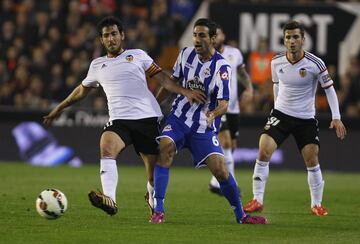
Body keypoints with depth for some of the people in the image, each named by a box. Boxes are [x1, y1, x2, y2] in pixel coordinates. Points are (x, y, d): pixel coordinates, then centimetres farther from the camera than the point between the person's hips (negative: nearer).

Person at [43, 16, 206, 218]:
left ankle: (154, 202, 28)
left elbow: (162, 78, 6)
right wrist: (60, 108, 41)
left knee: (154, 169, -2)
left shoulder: (138, 55, 11)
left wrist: (185, 92, -7)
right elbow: (82, 90, 35)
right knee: (107, 148, -31)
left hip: (148, 117, -1)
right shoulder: (97, 65, 19)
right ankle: (110, 200, -46)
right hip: (119, 120, 1)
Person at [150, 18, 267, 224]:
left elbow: (224, 103, -20)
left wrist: (213, 114, -41)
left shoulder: (221, 67, -14)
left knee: (220, 169, -10)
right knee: (165, 148, -24)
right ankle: (158, 211, -22)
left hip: (204, 126, -3)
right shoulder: (186, 54, 0)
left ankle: (241, 215, 12)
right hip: (179, 117, 3)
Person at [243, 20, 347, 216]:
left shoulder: (315, 64, -14)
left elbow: (329, 88, -4)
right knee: (263, 152, -15)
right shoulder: (276, 62, -5)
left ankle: (317, 204, 17)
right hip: (280, 114, 1)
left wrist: (336, 117, -9)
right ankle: (257, 200, -8)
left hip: (306, 119, -1)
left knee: (312, 162, -1)